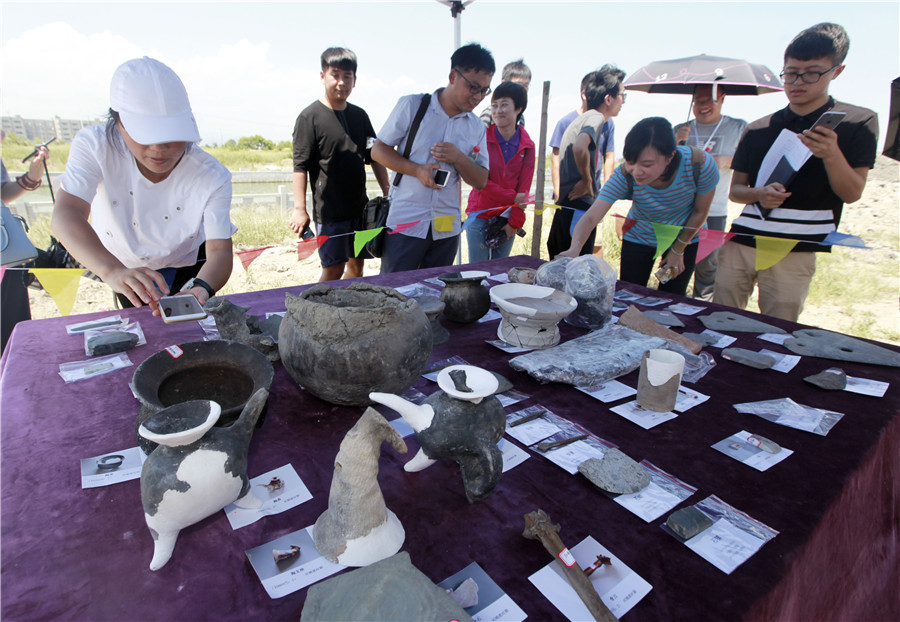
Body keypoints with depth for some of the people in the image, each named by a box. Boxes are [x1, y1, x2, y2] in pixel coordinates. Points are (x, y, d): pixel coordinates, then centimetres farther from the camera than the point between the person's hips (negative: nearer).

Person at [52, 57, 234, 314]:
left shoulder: (211, 177, -31)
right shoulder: (94, 146, -28)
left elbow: (220, 251, -37)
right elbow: (66, 215, -40)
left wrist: (200, 290, -61)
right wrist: (112, 271, -60)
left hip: (187, 266, -1)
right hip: (121, 262, 2)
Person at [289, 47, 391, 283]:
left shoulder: (360, 115, 13)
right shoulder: (310, 117, -5)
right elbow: (300, 166, -10)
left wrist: (388, 194, 12)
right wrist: (299, 209, -16)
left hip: (360, 207, 6)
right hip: (329, 209, -6)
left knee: (356, 265, 13)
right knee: (333, 270, -5)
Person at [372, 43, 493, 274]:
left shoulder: (476, 127, 9)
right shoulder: (412, 106, -2)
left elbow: (480, 181, 8)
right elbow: (378, 150, 0)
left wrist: (458, 158, -12)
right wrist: (418, 170, -15)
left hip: (447, 229, 4)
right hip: (405, 223, -3)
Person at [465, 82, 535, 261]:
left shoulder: (527, 146, 2)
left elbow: (523, 189, 0)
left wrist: (515, 223, -5)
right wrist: (512, 197, -13)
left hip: (507, 218, 3)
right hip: (480, 215, -2)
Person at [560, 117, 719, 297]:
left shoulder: (700, 163, -32)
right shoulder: (625, 175, -32)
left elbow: (700, 212, -15)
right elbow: (591, 217, -38)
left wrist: (678, 250, -8)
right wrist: (574, 248, -57)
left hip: (684, 237, 0)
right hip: (639, 239, 0)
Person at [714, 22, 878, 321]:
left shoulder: (858, 123, 5)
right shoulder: (757, 129, 12)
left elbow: (852, 193, -1)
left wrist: (831, 155, -19)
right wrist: (759, 193, -10)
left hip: (794, 252, -2)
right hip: (739, 242, 3)